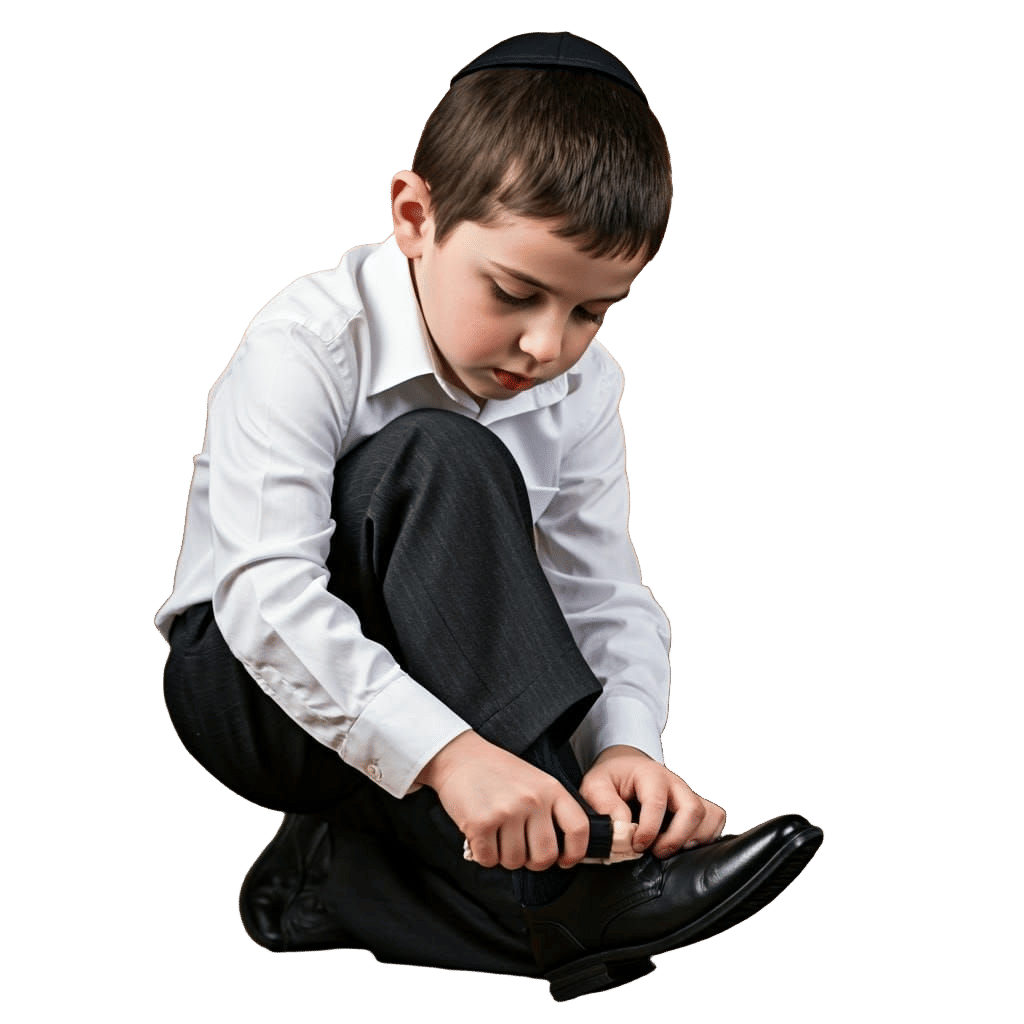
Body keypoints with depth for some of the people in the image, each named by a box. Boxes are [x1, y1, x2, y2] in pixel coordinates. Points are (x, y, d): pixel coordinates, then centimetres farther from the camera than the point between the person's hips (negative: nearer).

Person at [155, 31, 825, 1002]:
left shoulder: (582, 389, -3)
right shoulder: (309, 345, -22)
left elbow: (607, 600, -7)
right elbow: (266, 594, -33)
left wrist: (628, 745, -29)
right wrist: (448, 751, -45)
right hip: (251, 679, -5)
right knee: (438, 461, -33)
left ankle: (339, 867, -4)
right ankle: (564, 890, -39)